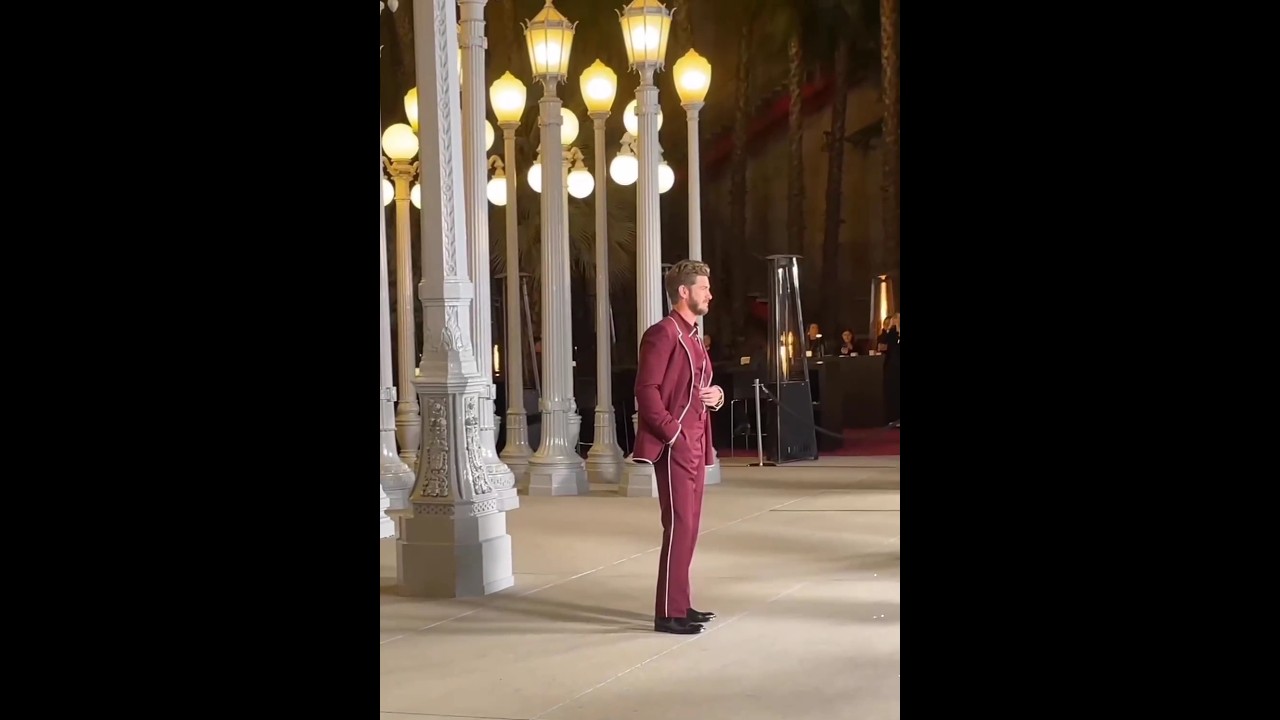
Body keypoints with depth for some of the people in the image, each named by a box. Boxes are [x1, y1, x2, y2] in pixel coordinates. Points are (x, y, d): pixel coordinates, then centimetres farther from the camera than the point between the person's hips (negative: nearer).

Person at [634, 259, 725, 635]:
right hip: (674, 446, -10)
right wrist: (672, 432, -20)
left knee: (688, 526, 13)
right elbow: (646, 390, -18)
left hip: (695, 445, 10)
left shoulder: (692, 335, 18)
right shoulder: (663, 333, -12)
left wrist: (716, 395, 5)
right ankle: (669, 613, -2)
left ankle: (680, 604, 21)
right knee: (679, 526, -8)